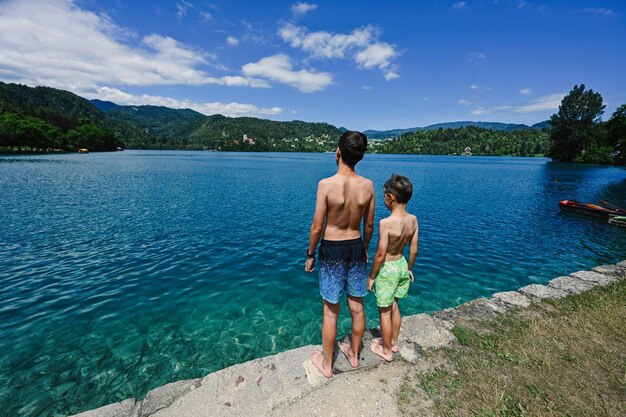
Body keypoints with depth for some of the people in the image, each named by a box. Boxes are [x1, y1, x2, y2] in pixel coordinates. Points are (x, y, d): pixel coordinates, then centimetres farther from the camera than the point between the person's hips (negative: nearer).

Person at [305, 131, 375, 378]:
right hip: (356, 248, 4)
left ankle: (326, 364, 33)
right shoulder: (368, 185, -7)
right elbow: (369, 225, 3)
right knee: (357, 307, 20)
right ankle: (354, 354, 43)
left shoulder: (326, 184, -20)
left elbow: (317, 227, -16)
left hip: (332, 250, -4)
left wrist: (310, 255, 0)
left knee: (331, 311, 12)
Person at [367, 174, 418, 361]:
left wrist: (371, 276, -9)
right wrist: (409, 268, 17)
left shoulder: (385, 223, -28)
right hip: (402, 264, 7)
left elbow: (380, 254, -22)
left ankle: (386, 350, 32)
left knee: (385, 311, 13)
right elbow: (414, 250, 1)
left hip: (387, 268, -7)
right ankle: (393, 342, 44)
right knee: (394, 305, 25)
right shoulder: (413, 220, -7)